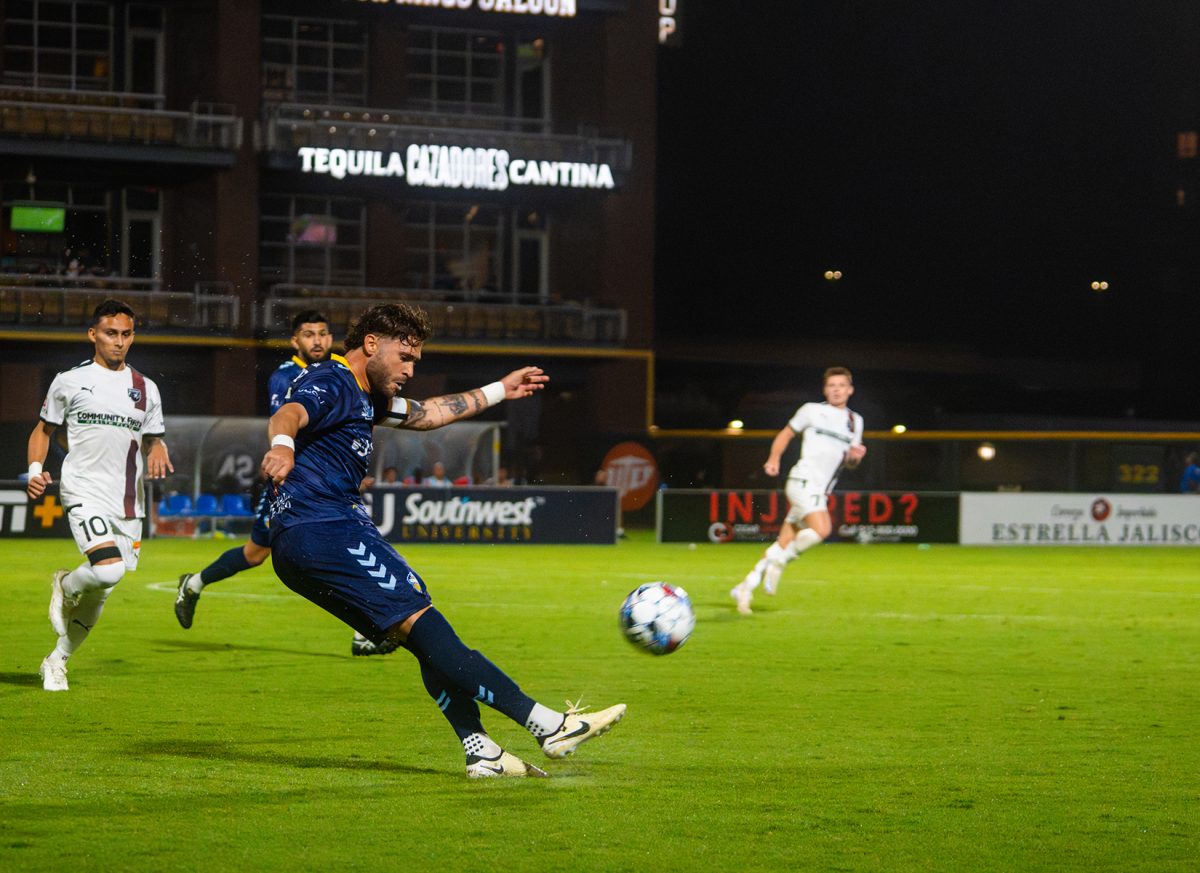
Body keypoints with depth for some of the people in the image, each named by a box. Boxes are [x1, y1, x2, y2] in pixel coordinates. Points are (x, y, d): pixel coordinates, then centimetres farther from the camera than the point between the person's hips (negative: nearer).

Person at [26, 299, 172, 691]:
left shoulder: (146, 389, 12)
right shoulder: (69, 382, 3)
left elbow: (153, 441, 21)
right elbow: (44, 430, 13)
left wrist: (157, 452, -3)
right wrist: (35, 470, -3)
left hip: (128, 502, 4)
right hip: (84, 493, -4)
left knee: (99, 593, 7)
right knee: (108, 570, -26)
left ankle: (57, 662, 25)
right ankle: (66, 585, 8)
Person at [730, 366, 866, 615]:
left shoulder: (855, 422, 17)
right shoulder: (812, 411, 4)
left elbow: (850, 463, 21)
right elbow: (787, 433, 14)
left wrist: (855, 456, -2)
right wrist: (774, 459, 0)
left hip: (820, 491, 6)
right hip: (803, 481, -6)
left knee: (783, 546, 2)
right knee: (821, 529, -28)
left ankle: (745, 588, 9)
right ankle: (778, 562, -10)